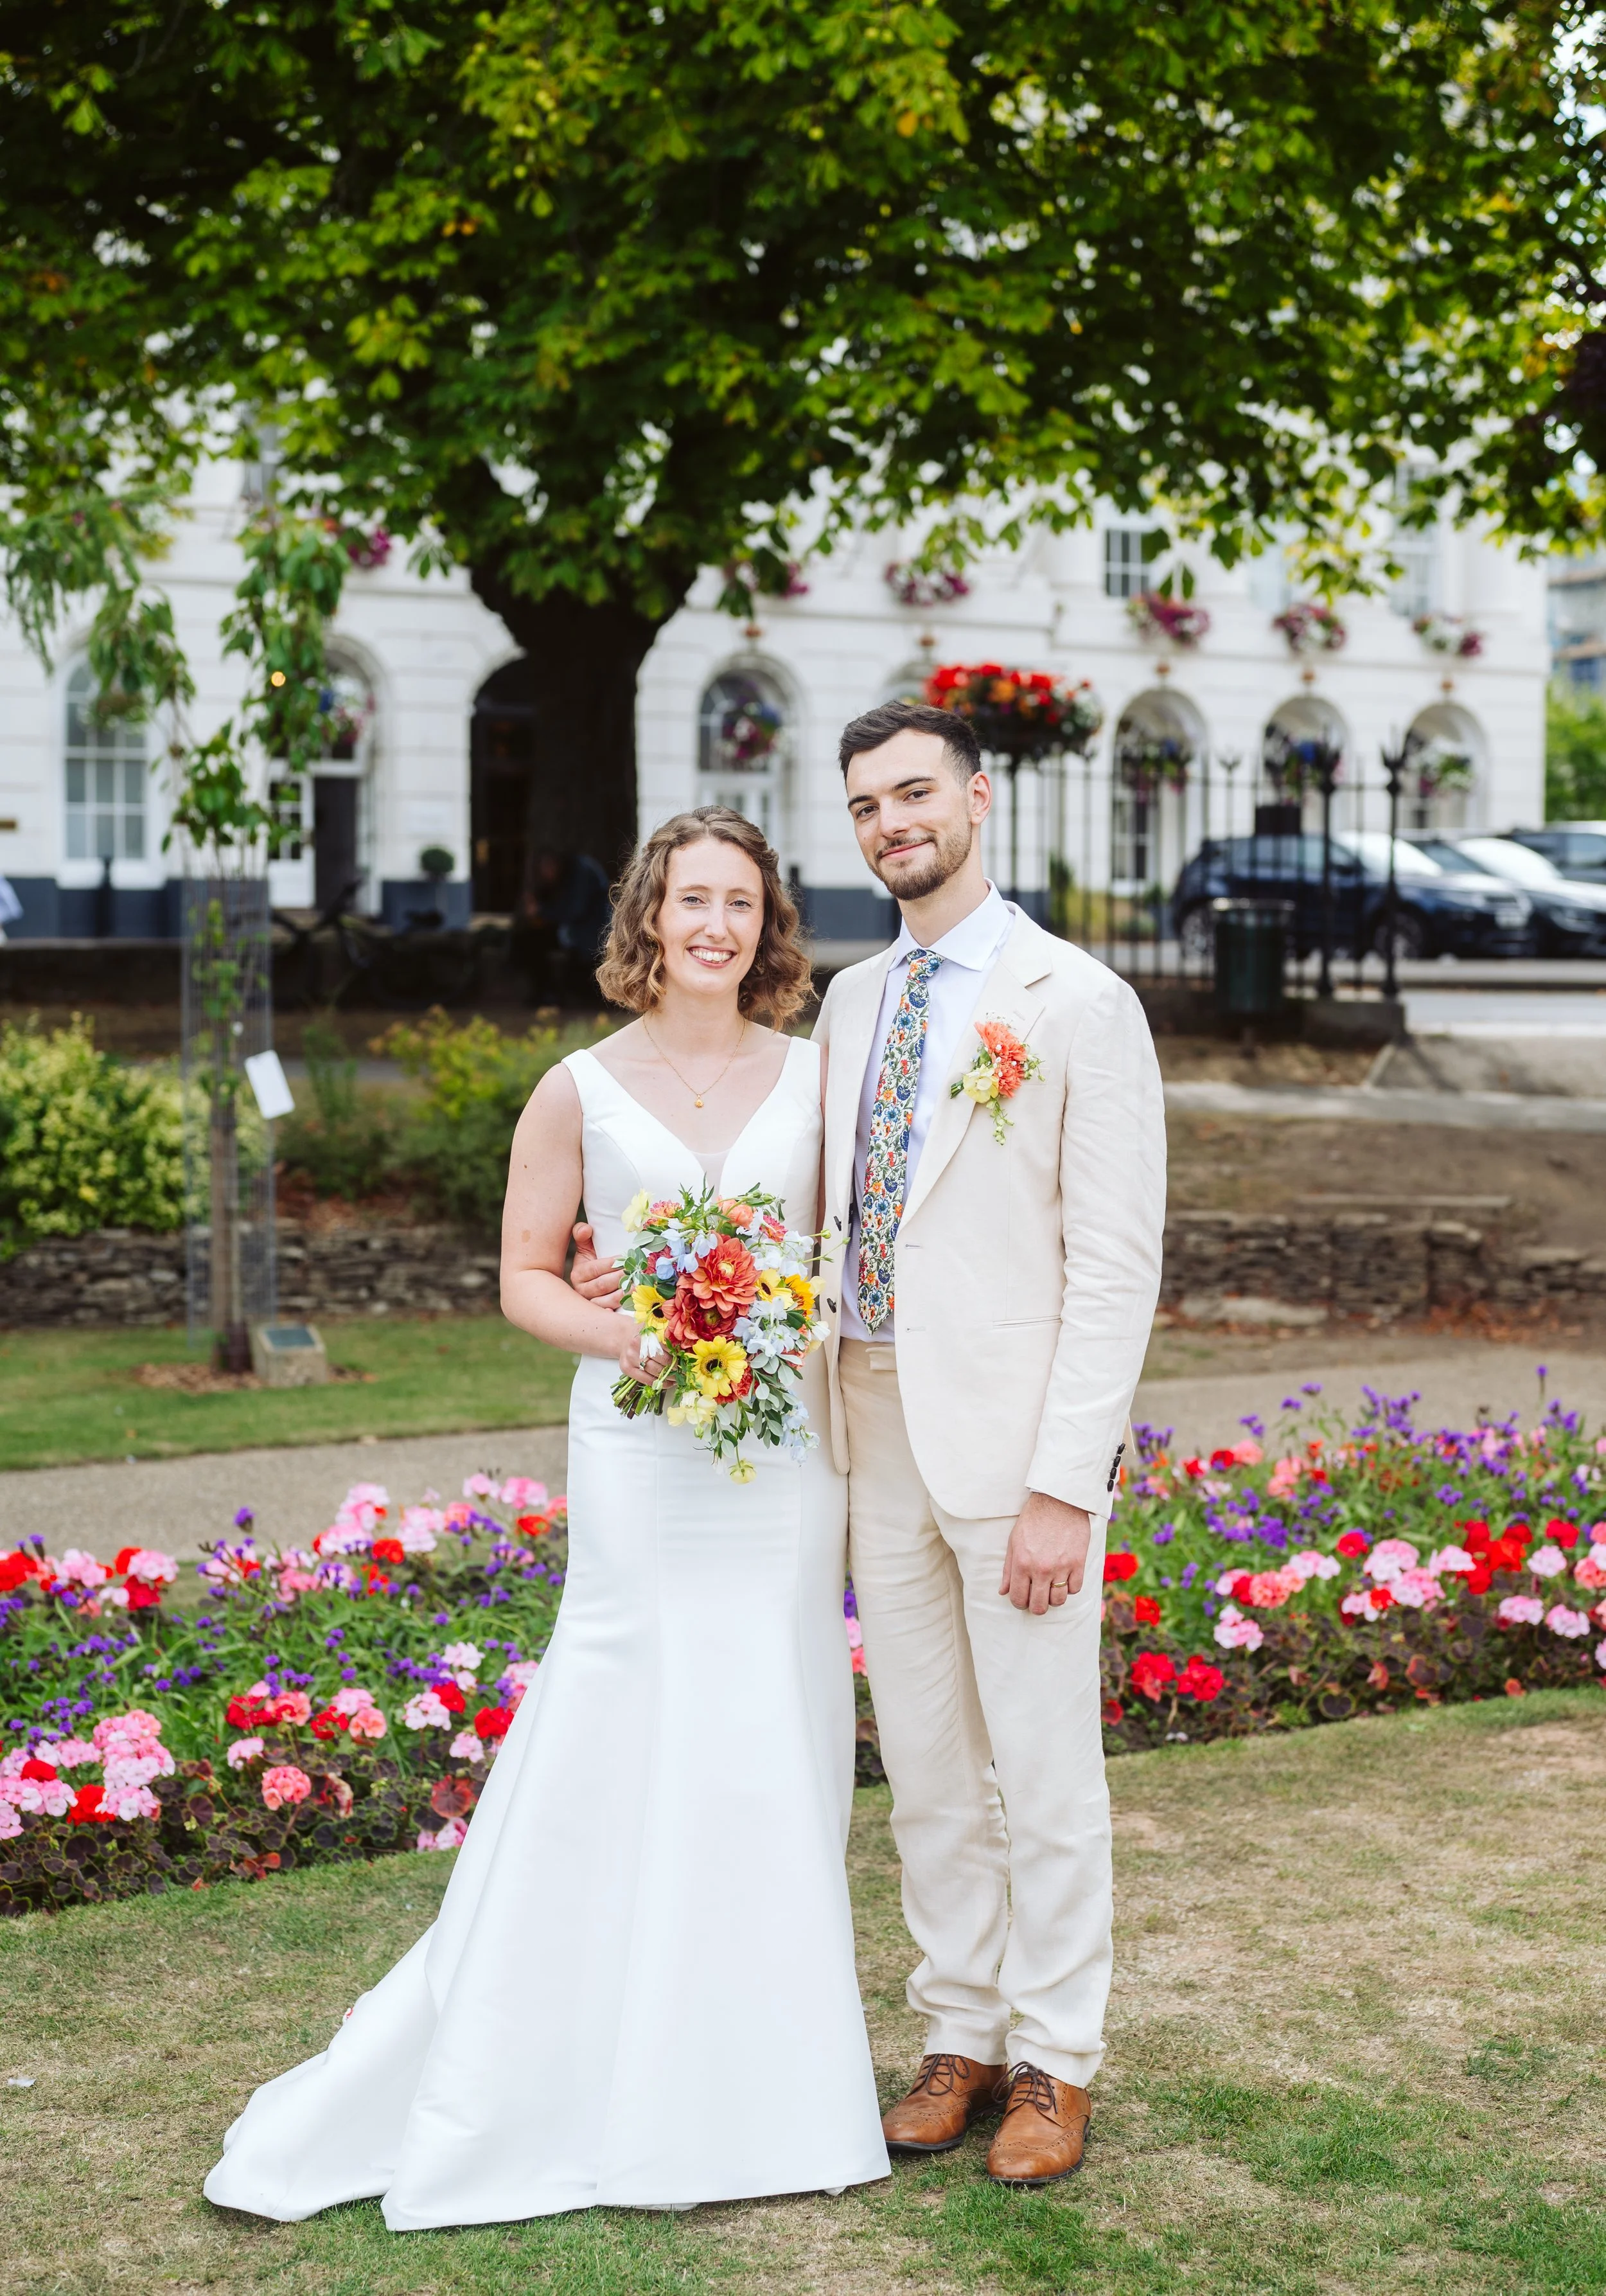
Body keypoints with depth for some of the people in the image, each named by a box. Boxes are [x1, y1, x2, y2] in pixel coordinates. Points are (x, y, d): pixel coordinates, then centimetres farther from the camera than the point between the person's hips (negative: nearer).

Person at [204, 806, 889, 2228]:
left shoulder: (817, 1076, 6)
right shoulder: (582, 1091, 1)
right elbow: (526, 1276, 4)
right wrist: (627, 1337, -14)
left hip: (785, 1444, 2)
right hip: (640, 1452, -2)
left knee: (776, 1740, 6)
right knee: (624, 1739, -2)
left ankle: (756, 2083, 21)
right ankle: (617, 2073, 13)